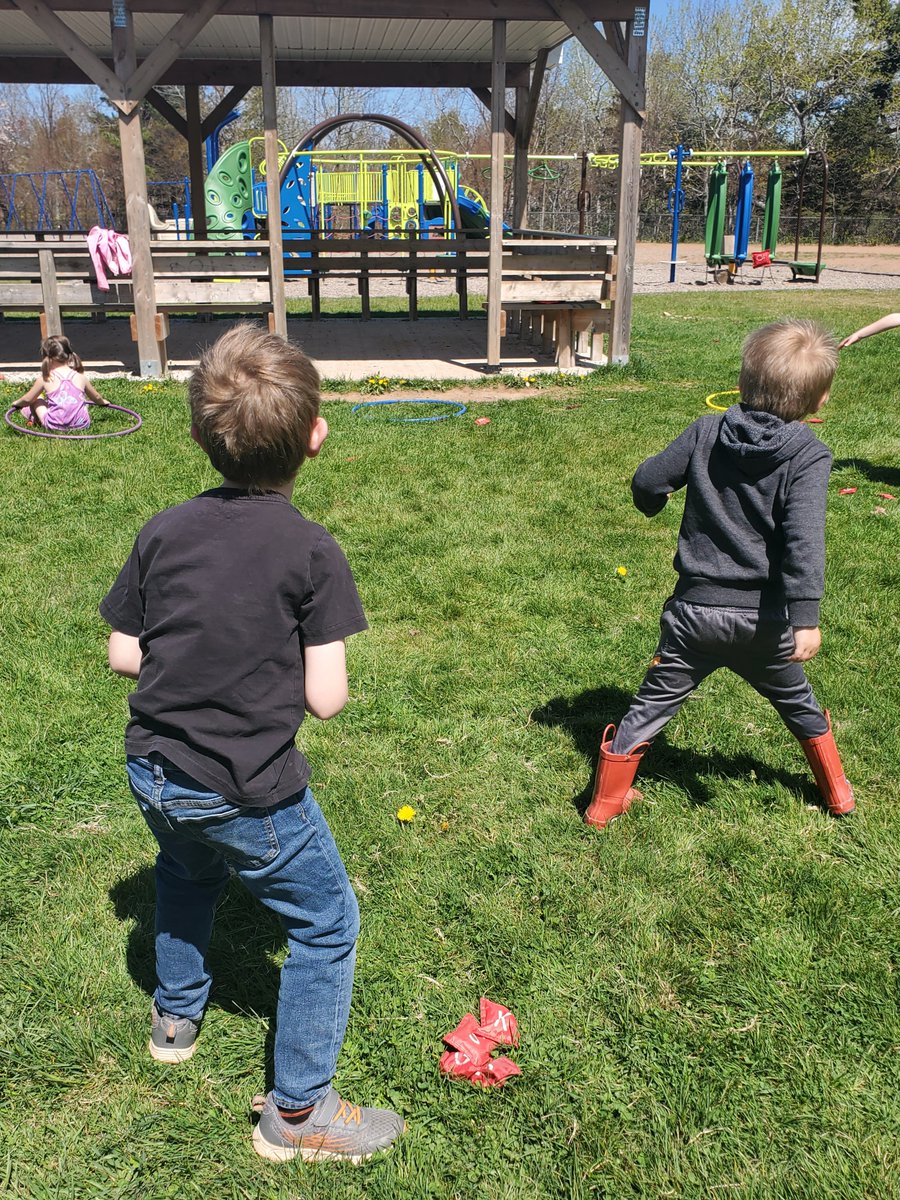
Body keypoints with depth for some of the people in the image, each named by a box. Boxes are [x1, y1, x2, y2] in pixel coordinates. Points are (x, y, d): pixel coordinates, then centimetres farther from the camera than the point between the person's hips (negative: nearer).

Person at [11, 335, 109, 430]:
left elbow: (28, 399, 14)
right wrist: (103, 402, 46)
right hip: (81, 425, 1)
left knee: (37, 402, 25)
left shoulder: (44, 379, -1)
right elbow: (96, 397, 22)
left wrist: (17, 403, 37)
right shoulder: (80, 377, 4)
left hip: (55, 427, -1)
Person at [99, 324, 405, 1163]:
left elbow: (123, 654, 2)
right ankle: (296, 1112, 26)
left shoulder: (163, 531, -4)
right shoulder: (311, 551, -17)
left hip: (152, 772, 6)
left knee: (185, 872, 36)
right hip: (246, 793, -6)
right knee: (327, 923, 15)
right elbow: (326, 698, -17)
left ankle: (175, 1017, 57)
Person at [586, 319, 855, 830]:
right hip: (764, 616, 0)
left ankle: (607, 802, 21)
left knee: (653, 702, 13)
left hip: (697, 610, 1)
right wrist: (806, 617, -26)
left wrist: (652, 503, 25)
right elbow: (804, 539, -24)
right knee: (796, 700, 25)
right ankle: (838, 792, 42)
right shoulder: (809, 455, -11)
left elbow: (647, 482, 1)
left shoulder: (707, 431, -4)